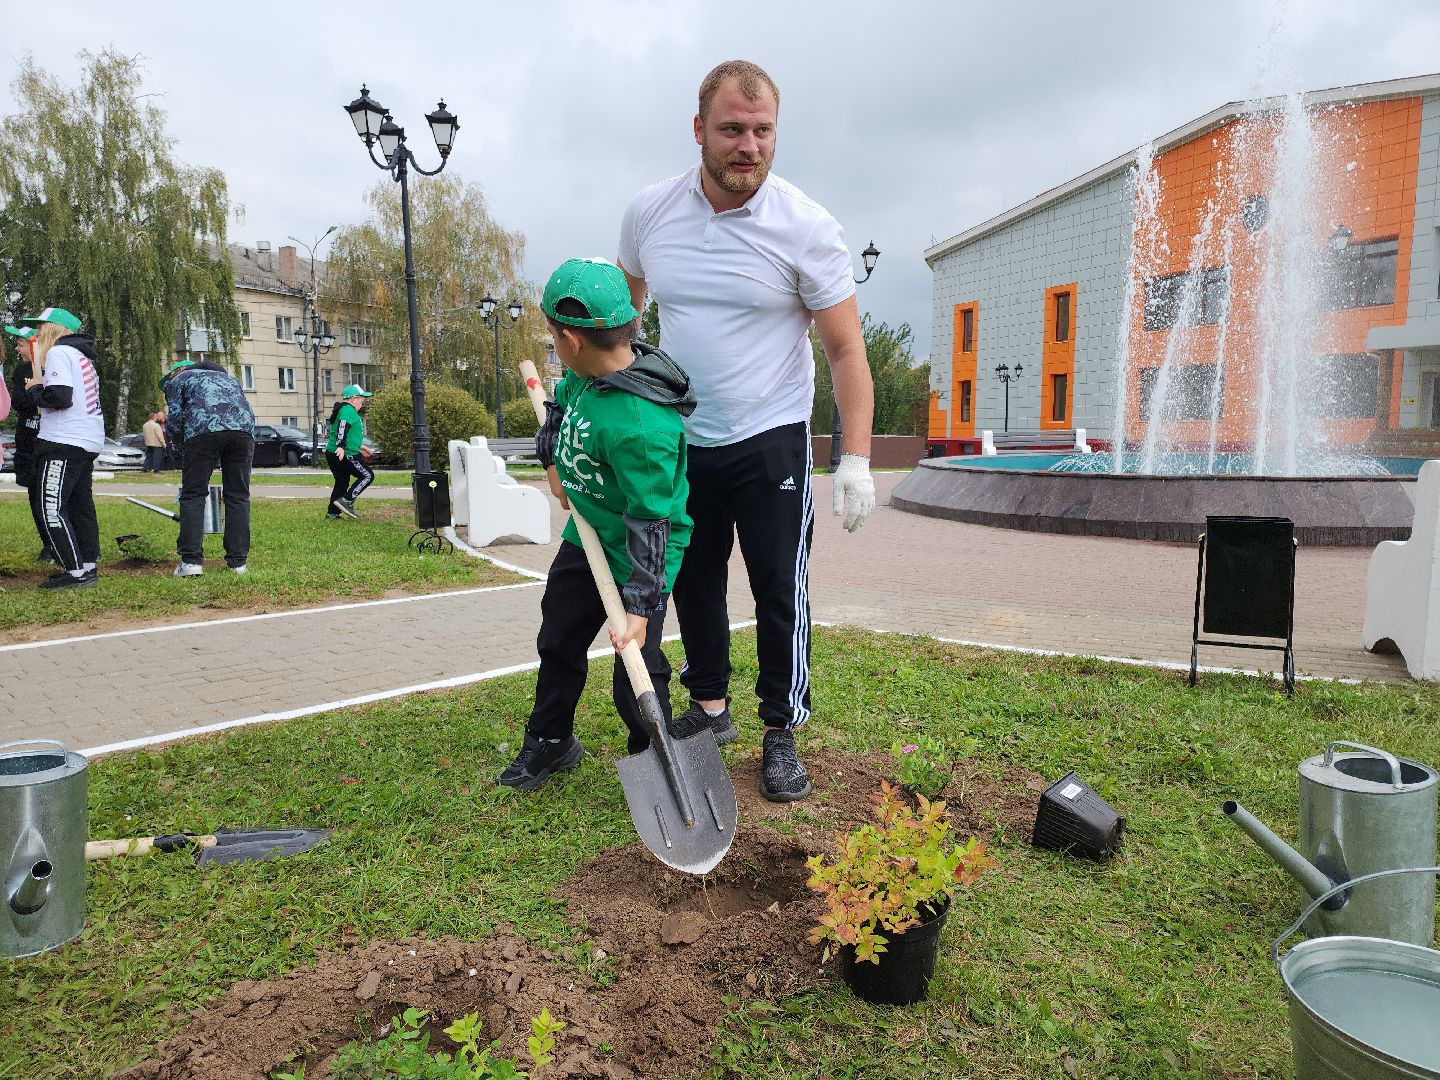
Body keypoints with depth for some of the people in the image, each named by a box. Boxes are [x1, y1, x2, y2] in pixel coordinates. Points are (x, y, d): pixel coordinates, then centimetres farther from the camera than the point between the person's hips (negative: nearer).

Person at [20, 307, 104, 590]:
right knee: (80, 506, 14)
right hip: (90, 441, 10)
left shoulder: (58, 352, -8)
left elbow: (60, 397, -19)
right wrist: (40, 385, 13)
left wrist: (34, 389, -3)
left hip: (64, 442, -10)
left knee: (52, 508, -7)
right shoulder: (83, 357, 20)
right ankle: (89, 567, 17)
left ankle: (76, 572, -10)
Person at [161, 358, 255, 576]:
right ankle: (238, 561, 7)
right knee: (238, 496, 8)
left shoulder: (178, 380, 26)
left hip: (203, 429, -3)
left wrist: (184, 453, 26)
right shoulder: (228, 378, 39)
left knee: (193, 495, 4)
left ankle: (191, 560, -2)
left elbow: (174, 420, 13)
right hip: (243, 428, 4)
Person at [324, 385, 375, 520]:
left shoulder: (342, 409, 22)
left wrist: (359, 446, 38)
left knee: (342, 482, 16)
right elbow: (343, 427, -29)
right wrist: (341, 446, -39)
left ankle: (332, 513, 17)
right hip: (344, 455, -10)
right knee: (367, 475, -3)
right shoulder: (348, 410, -12)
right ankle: (346, 500, -9)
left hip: (332, 453, 10)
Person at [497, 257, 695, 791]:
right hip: (585, 537, 9)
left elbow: (650, 519, -32)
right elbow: (563, 401, 19)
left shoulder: (639, 425, -35)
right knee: (557, 642, 20)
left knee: (637, 674, -4)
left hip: (637, 555, -9)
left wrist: (639, 606, -30)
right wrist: (553, 461, 13)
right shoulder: (590, 375, -8)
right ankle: (549, 742, 40)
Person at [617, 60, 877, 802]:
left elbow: (847, 351, -10)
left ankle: (781, 734, 15)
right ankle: (709, 707, 32)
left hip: (770, 441, -4)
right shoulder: (647, 213, -3)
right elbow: (624, 308, 16)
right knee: (693, 580, 13)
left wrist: (856, 458, -16)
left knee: (780, 590, -2)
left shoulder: (807, 228, -13)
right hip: (681, 438, 4)